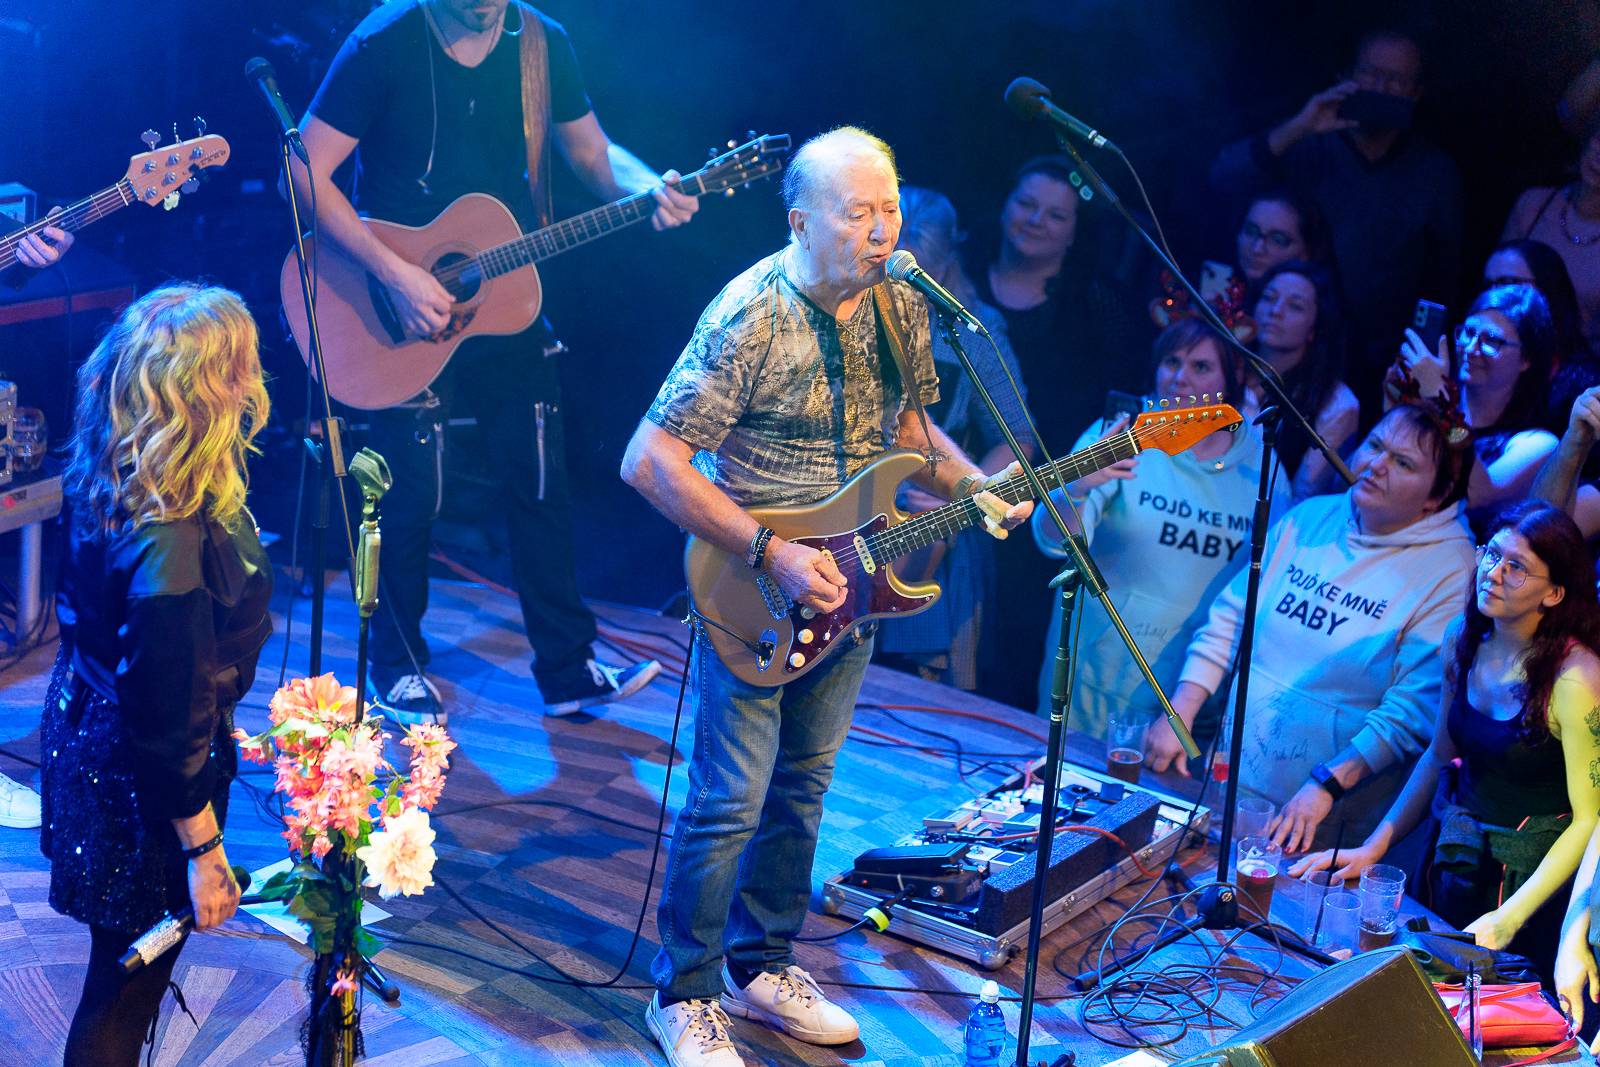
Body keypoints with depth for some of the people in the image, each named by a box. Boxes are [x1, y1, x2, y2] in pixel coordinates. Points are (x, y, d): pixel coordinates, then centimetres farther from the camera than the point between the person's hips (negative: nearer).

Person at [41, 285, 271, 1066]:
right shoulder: (171, 549, -37)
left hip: (88, 728, 9)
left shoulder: (108, 479, -11)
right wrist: (203, 849, -18)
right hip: (138, 784, -9)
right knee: (130, 979, 13)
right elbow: (169, 723, -28)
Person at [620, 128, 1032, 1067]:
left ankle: (761, 970, 32)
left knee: (803, 786, 17)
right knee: (731, 800, -1)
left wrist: (974, 487, -3)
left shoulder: (901, 303, 0)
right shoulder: (750, 316, -22)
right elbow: (649, 461, -23)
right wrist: (769, 554, -25)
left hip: (850, 584, 7)